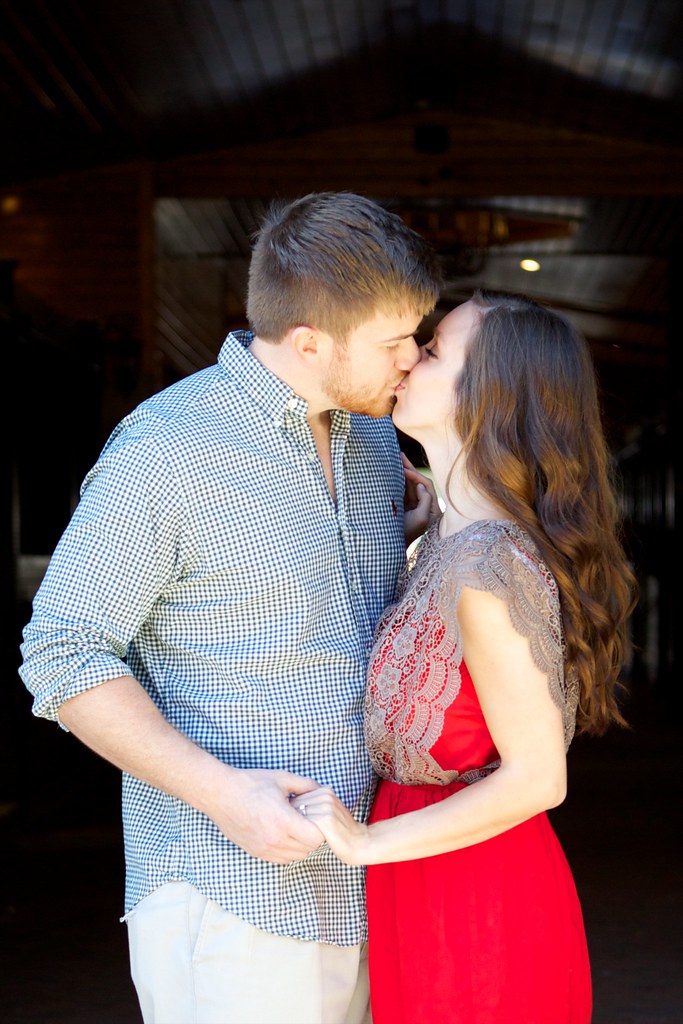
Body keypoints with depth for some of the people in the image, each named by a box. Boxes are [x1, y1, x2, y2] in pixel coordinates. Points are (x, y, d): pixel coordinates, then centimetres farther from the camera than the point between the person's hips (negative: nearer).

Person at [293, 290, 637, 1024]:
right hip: (443, 887, 9)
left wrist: (370, 844, -19)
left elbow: (537, 778, -21)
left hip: (475, 902, -9)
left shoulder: (488, 562, -24)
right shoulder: (447, 540, 3)